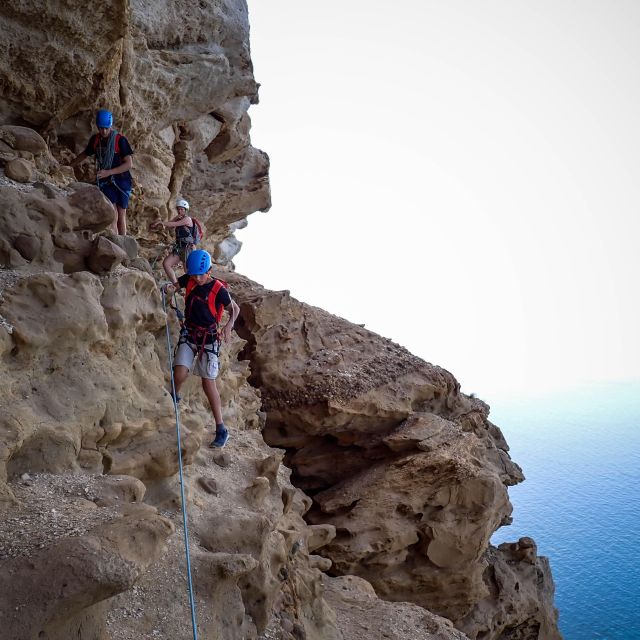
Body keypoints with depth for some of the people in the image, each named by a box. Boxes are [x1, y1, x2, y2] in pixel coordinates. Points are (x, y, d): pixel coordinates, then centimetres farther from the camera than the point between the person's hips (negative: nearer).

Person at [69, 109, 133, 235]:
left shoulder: (120, 140, -8)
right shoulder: (95, 140, 6)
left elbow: (129, 163, -13)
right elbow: (84, 154, 23)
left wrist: (108, 172, -21)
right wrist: (68, 167, 23)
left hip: (121, 181, -2)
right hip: (105, 182, 2)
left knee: (121, 215, 2)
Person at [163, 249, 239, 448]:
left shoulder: (218, 289, -13)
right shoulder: (188, 280, -2)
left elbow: (235, 309, -1)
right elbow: (173, 287, 9)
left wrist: (229, 325, -20)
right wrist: (169, 289, -16)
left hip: (209, 337, -3)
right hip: (189, 333, 3)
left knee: (208, 383, -6)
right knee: (180, 374, -16)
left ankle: (221, 429, 1)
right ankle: (174, 397, 21)